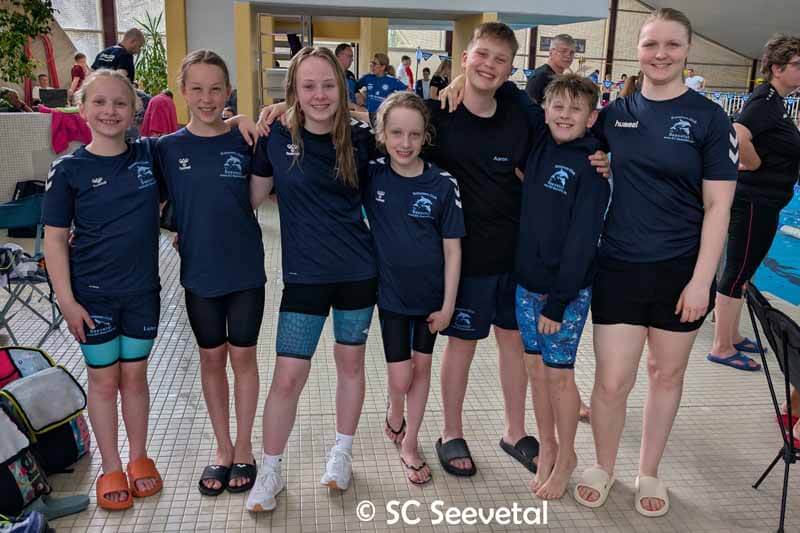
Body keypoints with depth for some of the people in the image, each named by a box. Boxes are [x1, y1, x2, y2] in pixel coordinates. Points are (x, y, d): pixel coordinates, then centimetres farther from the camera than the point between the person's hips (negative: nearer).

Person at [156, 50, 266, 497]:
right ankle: (223, 448, 29)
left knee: (243, 357, 10)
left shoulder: (244, 143, -5)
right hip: (199, 273, 1)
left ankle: (244, 448, 26)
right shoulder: (168, 148, -3)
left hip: (246, 271, -1)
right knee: (212, 359, 13)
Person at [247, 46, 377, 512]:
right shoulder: (277, 138, -8)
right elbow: (251, 198, 3)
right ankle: (271, 472, 23)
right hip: (304, 274, -1)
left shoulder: (361, 139, -6)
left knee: (351, 363, 16)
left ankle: (342, 453, 38)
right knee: (287, 377, 0)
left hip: (358, 271, 1)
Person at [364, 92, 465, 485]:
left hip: (430, 294, 1)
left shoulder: (442, 185, -12)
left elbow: (452, 249, -8)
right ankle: (394, 412, 38)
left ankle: (409, 443, 33)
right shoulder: (370, 176, -11)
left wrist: (447, 305, -7)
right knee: (400, 377, 2)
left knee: (421, 367, 14)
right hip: (391, 291, 0)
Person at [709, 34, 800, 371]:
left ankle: (731, 336, 31)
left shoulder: (772, 100, 13)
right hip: (756, 202, -10)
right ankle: (722, 349, 8)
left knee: (740, 272, 18)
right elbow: (737, 135, -37)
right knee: (737, 274, -2)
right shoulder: (766, 100, -18)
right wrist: (755, 165, -20)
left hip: (758, 201, 10)